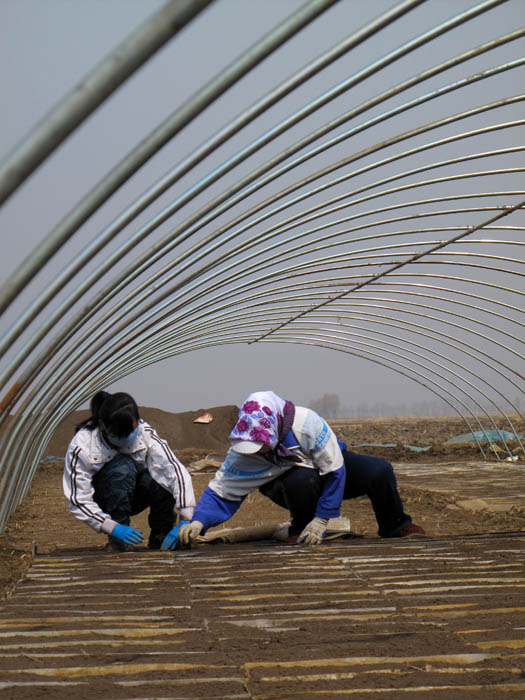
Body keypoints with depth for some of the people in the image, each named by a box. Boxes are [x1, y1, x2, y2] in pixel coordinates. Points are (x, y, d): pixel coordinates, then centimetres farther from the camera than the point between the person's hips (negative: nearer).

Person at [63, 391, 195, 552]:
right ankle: (117, 542, -24)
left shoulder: (144, 434, -22)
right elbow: (78, 500, -25)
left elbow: (177, 471, -28)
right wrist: (113, 528, -37)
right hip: (103, 501, -2)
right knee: (123, 467, -34)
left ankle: (161, 539, -9)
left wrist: (186, 521, -39)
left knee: (159, 478, -32)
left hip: (134, 495, 2)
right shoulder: (81, 446, -27)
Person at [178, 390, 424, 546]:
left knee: (380, 471, -24)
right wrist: (198, 521, -40)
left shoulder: (307, 423, -37)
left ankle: (395, 527, 5)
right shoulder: (242, 452, -29)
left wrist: (321, 520, -26)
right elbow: (220, 491, -22)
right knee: (303, 480, -38)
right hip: (290, 483, 0)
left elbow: (335, 472, -27)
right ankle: (299, 530, -7)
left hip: (330, 465, 0)